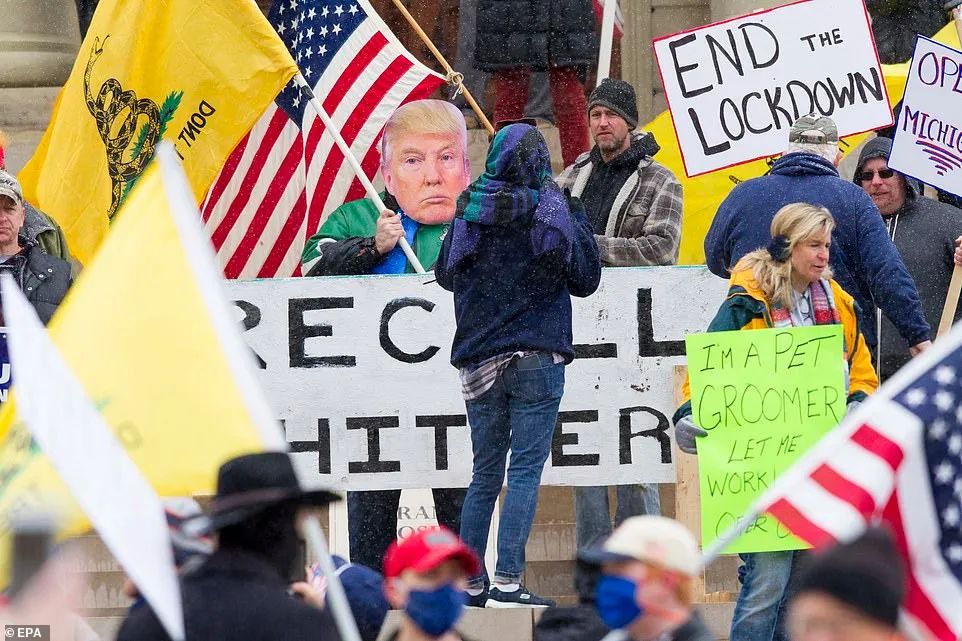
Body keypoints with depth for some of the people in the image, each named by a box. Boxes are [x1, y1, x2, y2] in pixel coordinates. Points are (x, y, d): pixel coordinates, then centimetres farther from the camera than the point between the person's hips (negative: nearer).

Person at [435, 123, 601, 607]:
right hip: (536, 358, -4)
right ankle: (507, 581, -13)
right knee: (525, 470, -4)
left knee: (484, 475, 13)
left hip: (479, 362, 4)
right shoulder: (549, 210, -7)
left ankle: (470, 583, 12)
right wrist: (578, 220, 11)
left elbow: (445, 274, 16)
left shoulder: (470, 210, 2)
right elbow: (585, 279, 2)